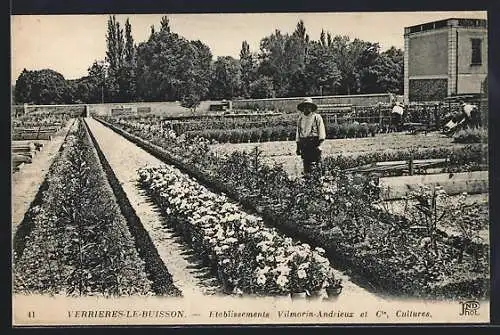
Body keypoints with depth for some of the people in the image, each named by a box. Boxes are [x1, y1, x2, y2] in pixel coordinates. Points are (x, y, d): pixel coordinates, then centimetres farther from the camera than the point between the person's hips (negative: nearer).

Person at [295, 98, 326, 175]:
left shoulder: (317, 117, 3)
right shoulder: (300, 118, 17)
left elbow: (321, 131, -2)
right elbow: (298, 133, 22)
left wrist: (319, 144, -13)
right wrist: (298, 147, 16)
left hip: (314, 143, -4)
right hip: (303, 144, 4)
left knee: (314, 165, -11)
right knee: (306, 165, 2)